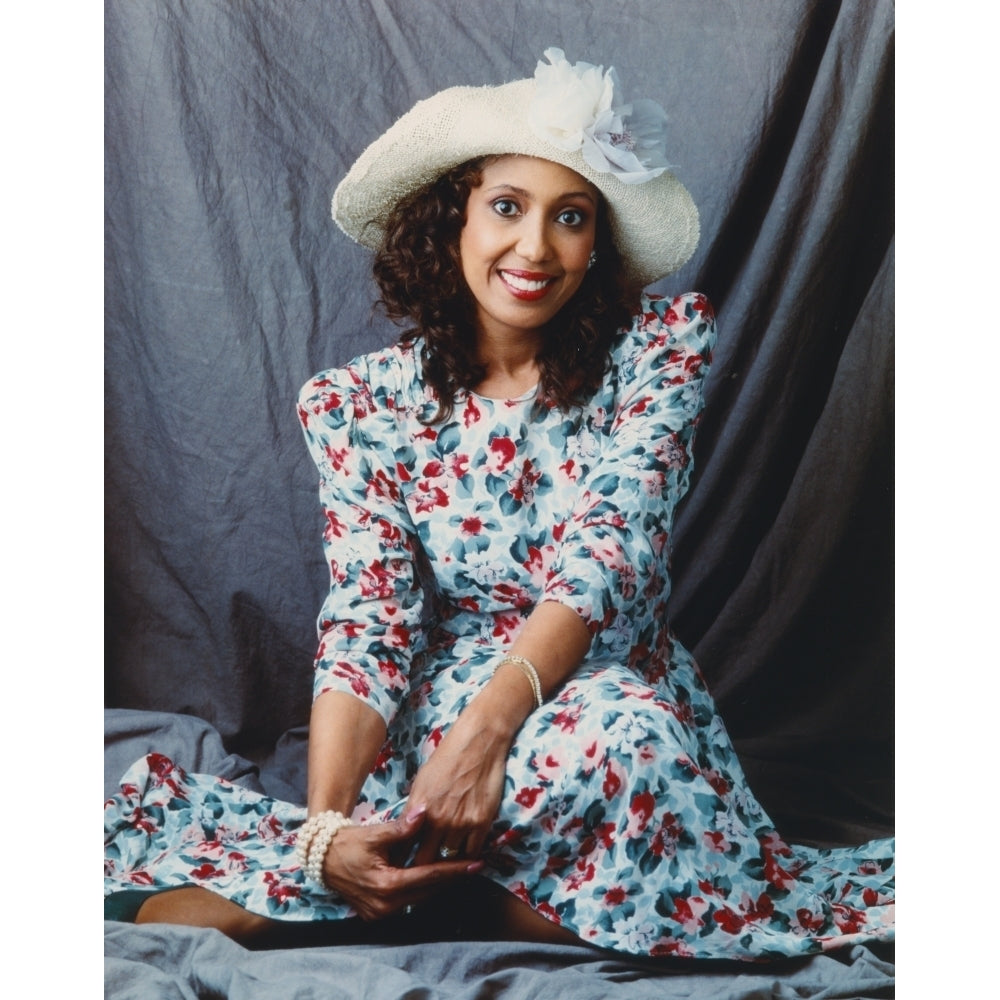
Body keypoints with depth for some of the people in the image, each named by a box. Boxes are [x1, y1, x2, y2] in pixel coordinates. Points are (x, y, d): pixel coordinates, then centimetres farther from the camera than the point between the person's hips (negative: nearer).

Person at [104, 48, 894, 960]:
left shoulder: (659, 352, -5)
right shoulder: (364, 404, -3)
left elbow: (605, 554, -17)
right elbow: (366, 626, -9)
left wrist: (488, 726, -32)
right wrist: (328, 825, -26)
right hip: (433, 715, 1)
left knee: (617, 727, -39)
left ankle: (428, 888, -14)